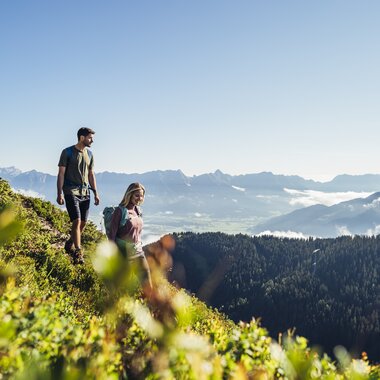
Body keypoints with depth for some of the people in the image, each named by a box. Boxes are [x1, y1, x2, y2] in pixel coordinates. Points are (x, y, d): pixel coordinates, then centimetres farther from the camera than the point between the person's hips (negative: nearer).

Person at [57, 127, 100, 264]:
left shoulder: (89, 154, 13)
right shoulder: (67, 152, -4)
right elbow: (61, 173, -6)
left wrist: (95, 193, 13)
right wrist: (59, 193, -12)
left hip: (85, 193, 6)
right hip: (71, 192, -6)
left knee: (83, 223, 7)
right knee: (77, 221, -15)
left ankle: (69, 246, 28)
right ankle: (78, 253, -13)